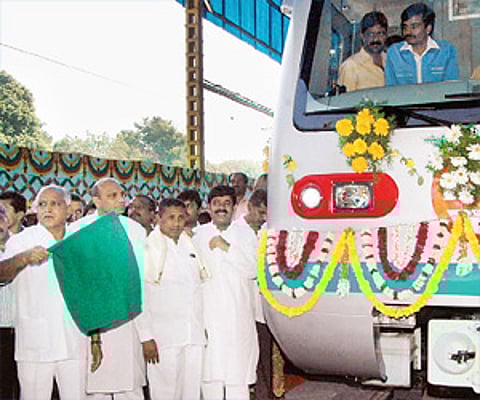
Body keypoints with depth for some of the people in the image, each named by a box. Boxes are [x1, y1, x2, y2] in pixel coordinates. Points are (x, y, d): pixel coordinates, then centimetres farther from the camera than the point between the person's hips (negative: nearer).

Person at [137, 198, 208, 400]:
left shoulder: (190, 245, 14)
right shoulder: (147, 249, -4)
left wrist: (203, 327, 13)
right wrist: (146, 337, -12)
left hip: (194, 337, 5)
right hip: (164, 337, -5)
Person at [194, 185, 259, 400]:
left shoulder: (245, 233, 6)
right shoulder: (198, 234, 10)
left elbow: (253, 269, -6)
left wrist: (227, 248, -11)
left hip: (237, 312, -1)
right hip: (207, 313, 1)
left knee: (238, 371, -3)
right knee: (209, 371, 3)